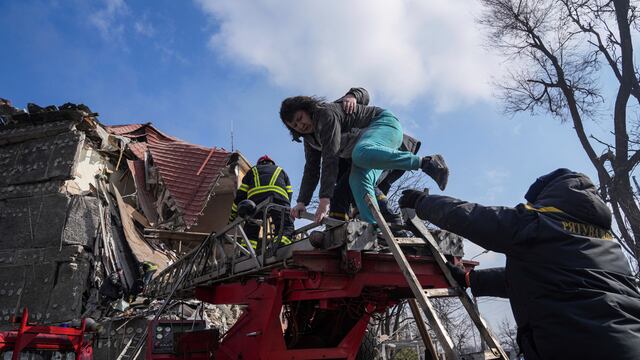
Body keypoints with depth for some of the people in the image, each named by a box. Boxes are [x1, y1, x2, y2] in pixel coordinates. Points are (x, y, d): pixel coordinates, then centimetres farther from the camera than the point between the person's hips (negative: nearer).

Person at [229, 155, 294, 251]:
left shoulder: (252, 171, 38)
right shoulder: (281, 171, 39)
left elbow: (240, 194, 31)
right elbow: (289, 194, 29)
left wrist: (233, 215, 36)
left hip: (255, 197, 1)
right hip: (279, 196, -1)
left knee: (250, 228, 12)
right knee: (287, 226, 1)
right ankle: (282, 244, -26)